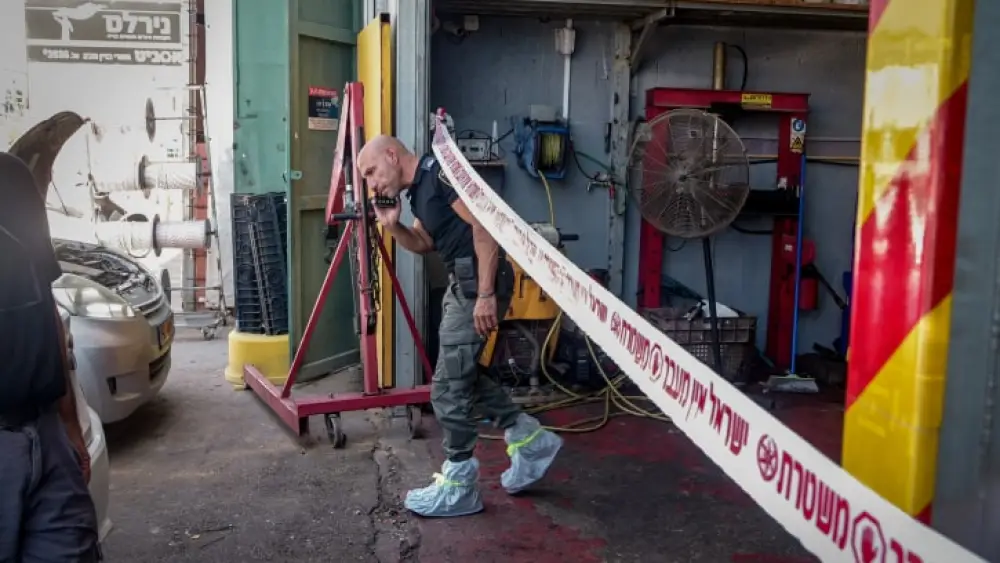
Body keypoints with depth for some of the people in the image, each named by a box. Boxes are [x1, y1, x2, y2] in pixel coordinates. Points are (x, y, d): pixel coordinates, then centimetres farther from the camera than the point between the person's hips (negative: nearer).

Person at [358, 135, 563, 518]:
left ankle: (458, 487, 9)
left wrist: (486, 294, -25)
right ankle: (531, 441, 28)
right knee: (463, 375, 19)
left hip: (478, 283, -11)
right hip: (462, 283, 11)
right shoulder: (418, 189, 16)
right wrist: (393, 226, 8)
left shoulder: (439, 171, -14)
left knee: (449, 385, -4)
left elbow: (485, 225, -22)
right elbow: (424, 244, 29)